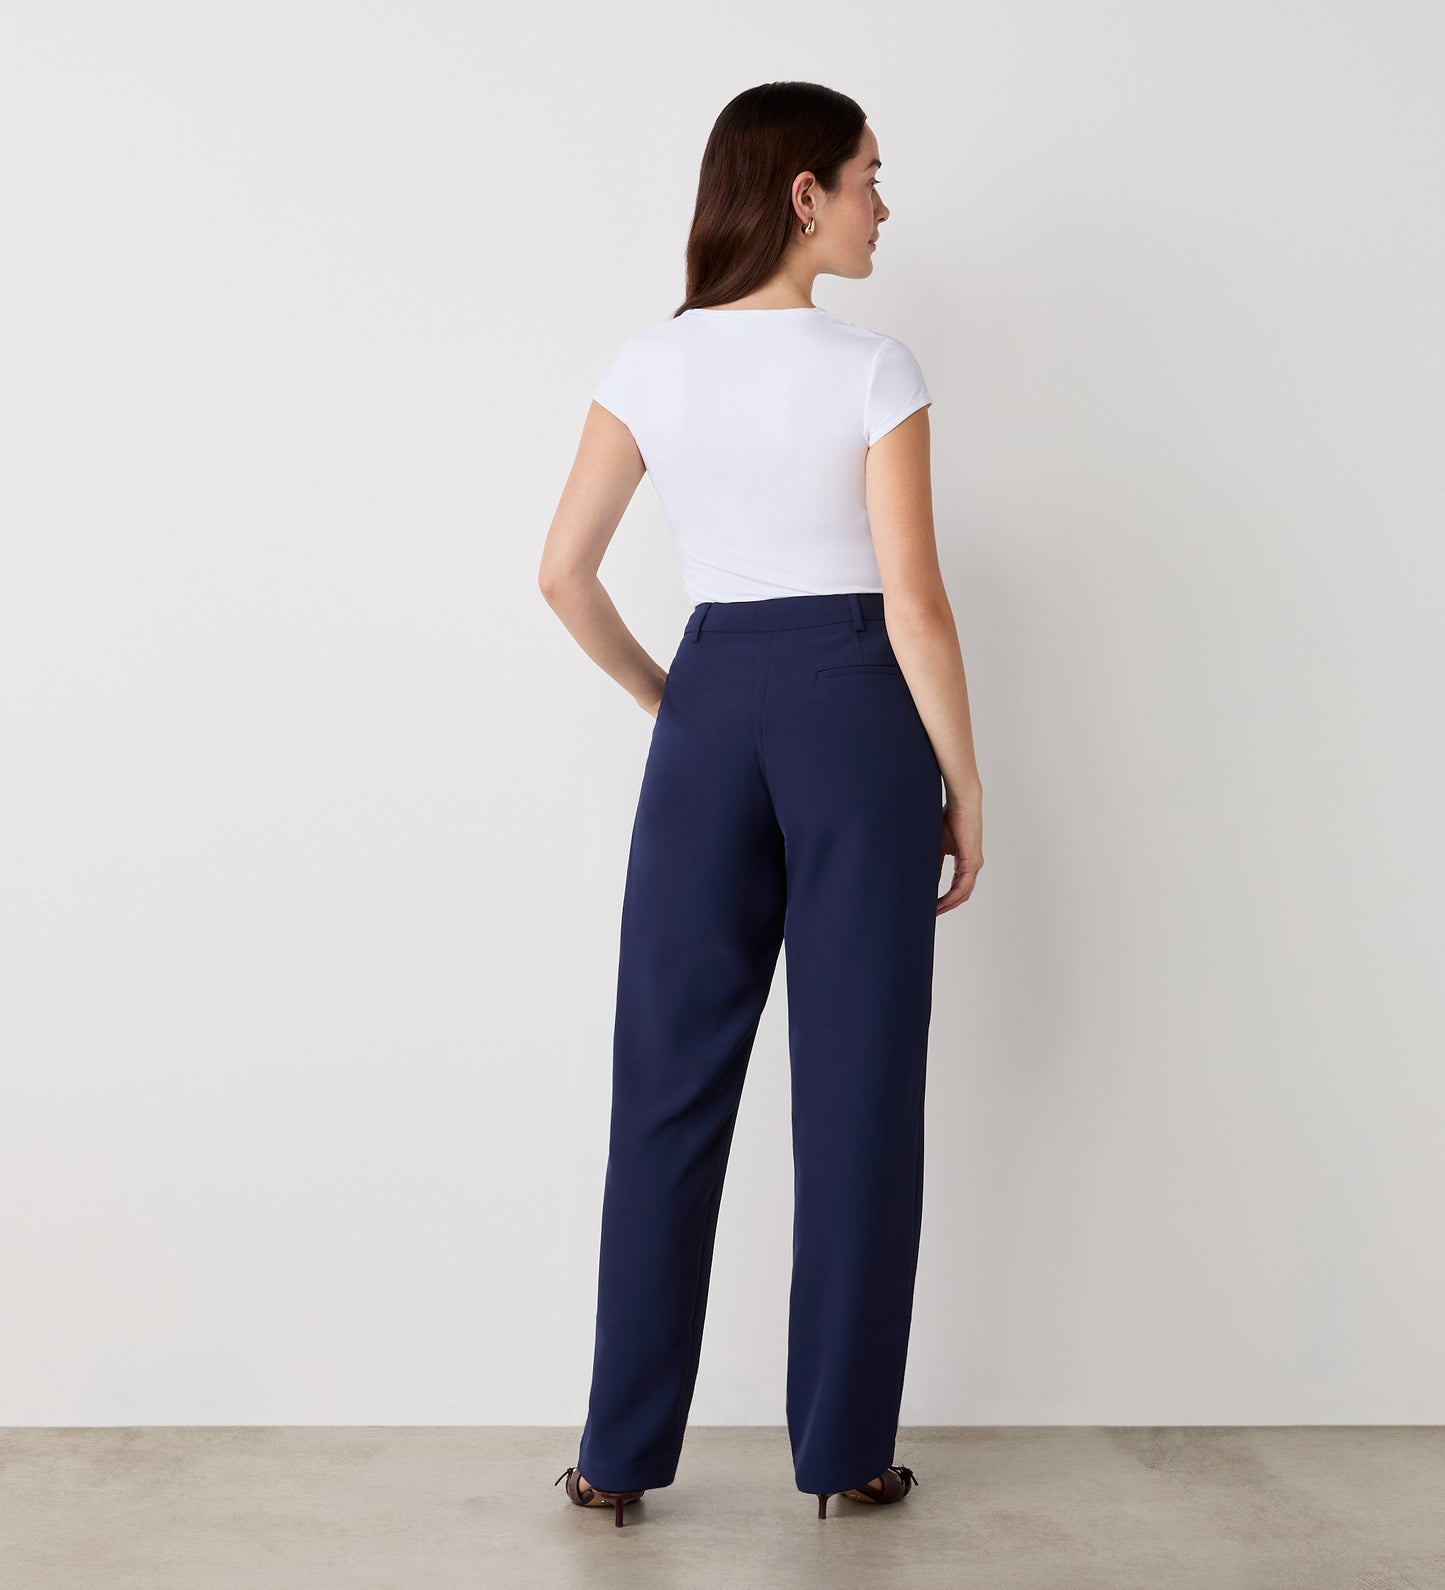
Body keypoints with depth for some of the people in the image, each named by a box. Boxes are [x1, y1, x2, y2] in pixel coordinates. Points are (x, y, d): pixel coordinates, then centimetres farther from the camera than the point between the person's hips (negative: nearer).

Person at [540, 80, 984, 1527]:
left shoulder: (649, 365, 3)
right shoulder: (873, 373, -9)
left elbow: (564, 572, 4)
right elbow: (913, 606, -11)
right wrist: (966, 784, -1)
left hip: (710, 704, 4)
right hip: (852, 706, -3)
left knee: (673, 1080, 9)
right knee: (855, 1086, 6)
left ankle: (621, 1453, 16)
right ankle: (843, 1452, 17)